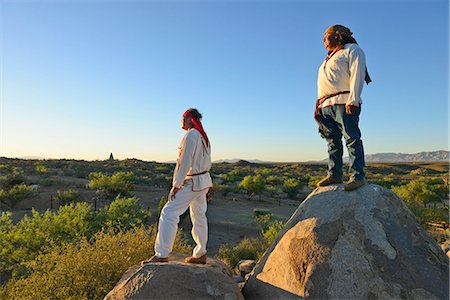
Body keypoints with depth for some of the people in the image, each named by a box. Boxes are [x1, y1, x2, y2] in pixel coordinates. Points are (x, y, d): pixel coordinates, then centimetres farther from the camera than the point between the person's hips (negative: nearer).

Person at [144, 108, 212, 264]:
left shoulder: (191, 135, -14)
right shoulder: (203, 136, 14)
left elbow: (185, 162, -20)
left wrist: (176, 185, -17)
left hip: (192, 182, -10)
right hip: (204, 181, 10)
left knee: (169, 212, -8)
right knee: (199, 216, 14)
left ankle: (162, 254, -6)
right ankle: (200, 254, 24)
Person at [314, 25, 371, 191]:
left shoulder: (352, 50, 9)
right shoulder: (329, 58, 33)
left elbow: (357, 75, -7)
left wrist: (353, 100, -19)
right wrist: (319, 105, 14)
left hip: (344, 102, -8)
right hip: (326, 105, 8)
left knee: (352, 138, -13)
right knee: (333, 141, 3)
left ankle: (357, 176, -16)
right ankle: (334, 175, 5)